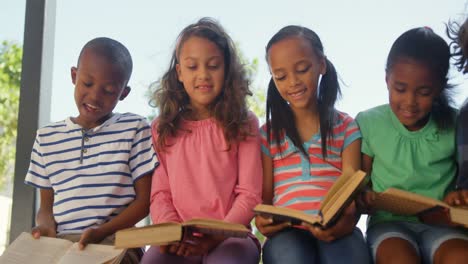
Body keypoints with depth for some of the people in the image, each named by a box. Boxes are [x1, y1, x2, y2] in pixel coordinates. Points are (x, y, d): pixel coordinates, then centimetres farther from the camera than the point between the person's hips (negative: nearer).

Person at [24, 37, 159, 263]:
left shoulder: (135, 129, 5)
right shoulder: (46, 137, 15)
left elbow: (145, 200, 2)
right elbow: (46, 205, 18)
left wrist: (102, 232, -11)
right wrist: (46, 227, -5)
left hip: (114, 243, -3)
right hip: (59, 245, 4)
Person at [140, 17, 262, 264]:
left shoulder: (244, 124, 8)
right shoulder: (163, 128, 13)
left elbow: (249, 194, 1)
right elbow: (160, 195, 8)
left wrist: (216, 236, -15)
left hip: (230, 236, -1)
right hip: (180, 242, 1)